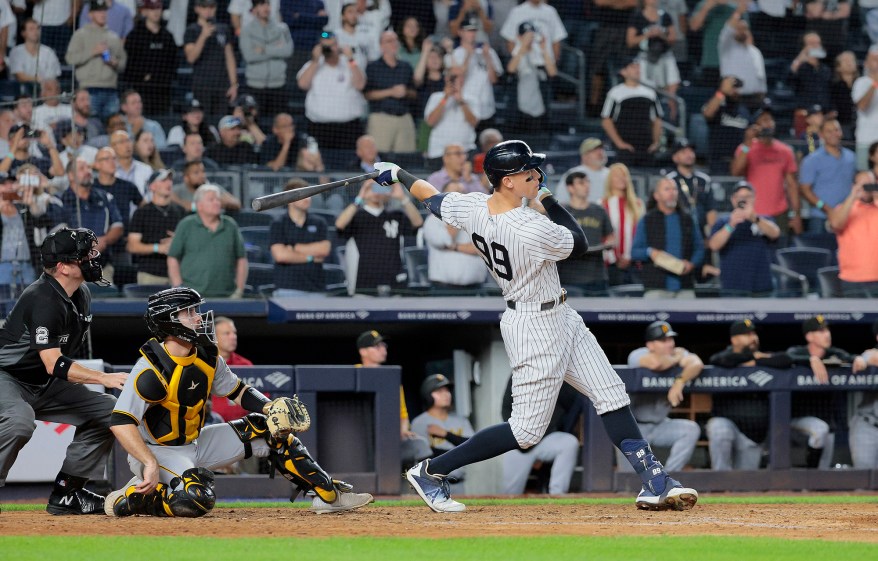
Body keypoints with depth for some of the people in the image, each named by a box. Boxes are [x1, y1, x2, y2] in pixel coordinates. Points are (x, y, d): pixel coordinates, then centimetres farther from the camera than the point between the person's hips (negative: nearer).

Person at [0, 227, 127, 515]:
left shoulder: (81, 295, 3)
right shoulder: (43, 300, -27)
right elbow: (54, 364, -33)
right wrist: (104, 378, -36)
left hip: (44, 385, 10)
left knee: (107, 410, 3)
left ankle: (66, 493, 6)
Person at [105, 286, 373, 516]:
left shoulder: (207, 356, 0)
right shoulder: (152, 368, -25)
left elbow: (238, 390, 14)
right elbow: (120, 422, -30)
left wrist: (271, 409, -5)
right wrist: (150, 464, -37)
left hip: (194, 444, 9)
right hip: (156, 451, -9)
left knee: (265, 430, 7)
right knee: (197, 499, -36)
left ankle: (328, 493, 10)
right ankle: (131, 498, -11)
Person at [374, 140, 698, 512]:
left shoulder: (472, 208, -7)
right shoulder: (533, 229, -29)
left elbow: (432, 198, 11)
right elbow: (580, 244, -12)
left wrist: (397, 174, 28)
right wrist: (547, 198, -7)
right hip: (536, 329, -10)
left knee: (612, 397, 8)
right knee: (527, 430, -2)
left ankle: (654, 481, 9)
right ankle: (431, 471, 7)